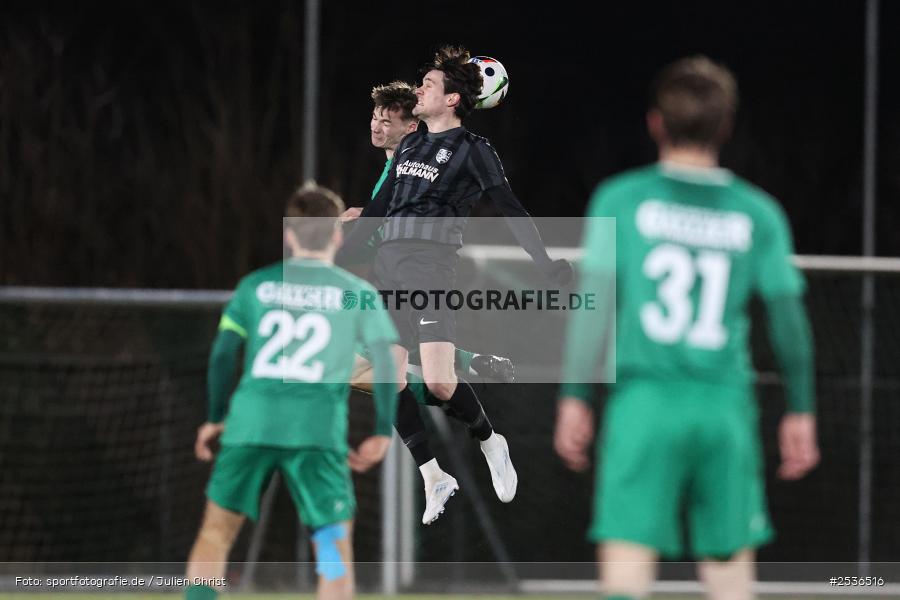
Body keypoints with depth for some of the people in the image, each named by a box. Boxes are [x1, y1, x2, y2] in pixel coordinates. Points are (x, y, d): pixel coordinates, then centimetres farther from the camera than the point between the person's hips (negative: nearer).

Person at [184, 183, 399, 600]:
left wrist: (215, 418, 19)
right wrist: (382, 433, 8)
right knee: (335, 542, 2)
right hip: (319, 430, -2)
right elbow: (384, 362, 1)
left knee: (217, 529, 10)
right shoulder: (358, 293, 7)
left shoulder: (255, 285, 12)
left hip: (251, 423, 2)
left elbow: (223, 353, 9)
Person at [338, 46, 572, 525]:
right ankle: (434, 477, 7)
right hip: (388, 265, 7)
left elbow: (510, 210, -1)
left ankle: (489, 442, 10)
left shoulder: (471, 150, 2)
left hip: (432, 261, -7)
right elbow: (377, 209, 27)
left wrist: (547, 264, -9)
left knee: (438, 383, -18)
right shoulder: (409, 146, 21)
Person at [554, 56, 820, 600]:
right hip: (726, 407, 2)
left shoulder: (621, 200, 2)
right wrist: (801, 411, 16)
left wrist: (574, 396, 3)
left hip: (643, 398, -2)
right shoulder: (758, 214, 7)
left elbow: (593, 303, -2)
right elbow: (790, 317, 8)